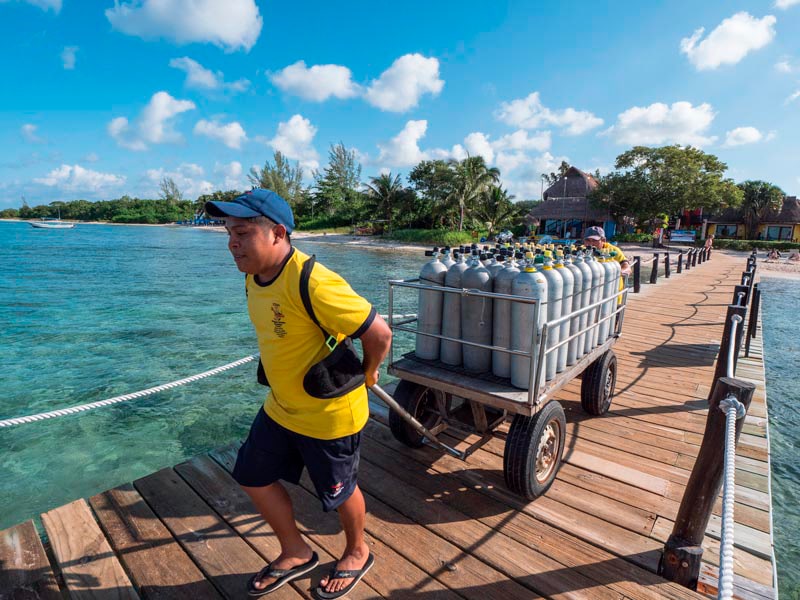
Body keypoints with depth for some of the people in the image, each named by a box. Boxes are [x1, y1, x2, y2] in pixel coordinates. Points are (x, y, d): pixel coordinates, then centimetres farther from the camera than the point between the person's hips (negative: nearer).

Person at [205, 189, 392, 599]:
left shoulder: (312, 282, -32)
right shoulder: (254, 276, -2)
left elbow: (379, 333, -28)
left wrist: (366, 374, -10)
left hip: (329, 414, -8)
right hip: (280, 407, 9)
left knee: (339, 491, 15)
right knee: (254, 477, 20)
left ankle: (357, 553, 48)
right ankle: (296, 554, 45)